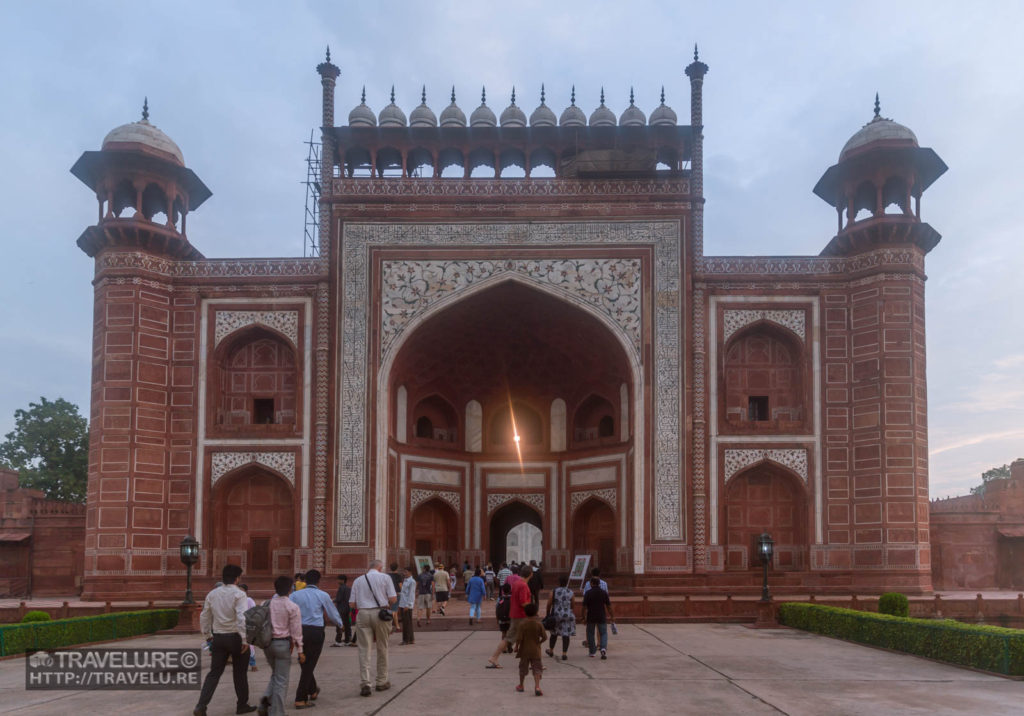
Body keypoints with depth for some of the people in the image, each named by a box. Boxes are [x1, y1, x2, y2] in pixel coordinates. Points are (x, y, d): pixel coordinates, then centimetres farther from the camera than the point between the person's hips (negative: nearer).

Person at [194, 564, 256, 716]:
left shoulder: (212, 594, 5)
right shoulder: (238, 594, -13)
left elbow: (204, 617, 11)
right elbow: (241, 618, -21)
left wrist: (208, 635, 22)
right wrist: (245, 639, -17)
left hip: (218, 638, 5)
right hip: (235, 637, -4)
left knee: (214, 672, 6)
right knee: (239, 672, 11)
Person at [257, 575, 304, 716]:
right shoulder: (292, 607, -10)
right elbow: (296, 631, -9)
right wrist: (300, 650, -2)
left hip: (267, 643, 5)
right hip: (283, 644, -5)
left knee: (275, 674, 23)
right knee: (281, 680, 5)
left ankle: (265, 702, 5)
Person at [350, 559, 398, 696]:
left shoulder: (358, 581, 12)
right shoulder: (385, 578, 4)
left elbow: (352, 604, 7)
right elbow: (393, 598, -3)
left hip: (363, 614, 1)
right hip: (380, 613, -1)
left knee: (364, 649, -1)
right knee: (382, 648, 12)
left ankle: (364, 683, -14)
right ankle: (382, 682, 20)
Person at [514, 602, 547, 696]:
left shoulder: (522, 623, -11)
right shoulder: (539, 623, -7)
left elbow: (519, 638, -14)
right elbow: (545, 637, -6)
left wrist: (516, 646, 0)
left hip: (524, 650, 0)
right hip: (535, 651, 0)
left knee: (523, 668, 16)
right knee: (536, 669, 0)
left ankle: (521, 685, 29)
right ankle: (537, 687, -17)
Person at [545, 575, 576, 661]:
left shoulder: (553, 591, -5)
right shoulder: (570, 592, -2)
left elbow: (549, 604, -4)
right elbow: (572, 605, 4)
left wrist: (548, 614, 8)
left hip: (556, 614, 1)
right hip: (568, 615, -1)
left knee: (554, 633, 18)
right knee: (566, 634, 2)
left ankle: (551, 651, 31)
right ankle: (564, 654, -1)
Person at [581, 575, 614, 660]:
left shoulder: (588, 593, -6)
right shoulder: (604, 593, -1)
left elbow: (585, 606, -8)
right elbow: (608, 605, 2)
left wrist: (584, 616, 0)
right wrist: (611, 615, 13)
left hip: (591, 617, -1)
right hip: (602, 617, 1)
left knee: (590, 634, 13)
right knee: (603, 633, 6)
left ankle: (592, 651, 18)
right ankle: (603, 648, -18)